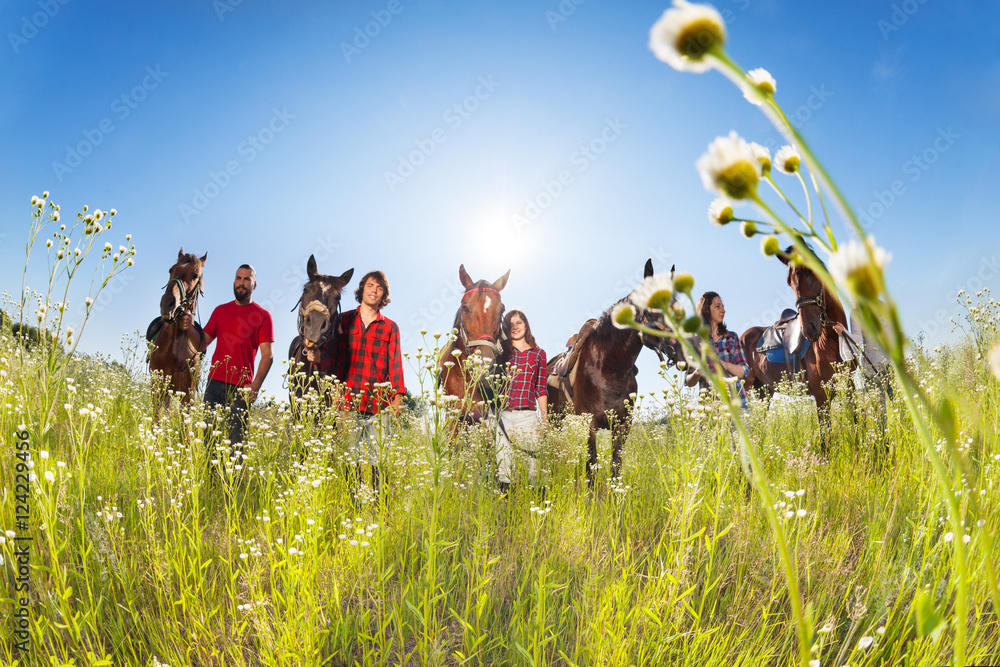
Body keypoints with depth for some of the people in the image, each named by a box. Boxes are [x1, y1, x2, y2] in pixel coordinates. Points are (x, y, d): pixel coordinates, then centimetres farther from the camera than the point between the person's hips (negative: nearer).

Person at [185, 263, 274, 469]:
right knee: (207, 432, 3)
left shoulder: (262, 315, 3)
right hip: (215, 382, 4)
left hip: (241, 387, -4)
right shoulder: (220, 310, 15)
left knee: (236, 439, -2)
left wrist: (255, 386, -13)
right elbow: (202, 344, 17)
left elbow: (267, 355, -3)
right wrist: (190, 328, -3)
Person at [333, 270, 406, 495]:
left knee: (378, 459, 0)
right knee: (349, 457, -1)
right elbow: (335, 358, 12)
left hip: (379, 403, 0)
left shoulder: (390, 328, 13)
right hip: (349, 399, 0)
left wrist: (398, 394, -5)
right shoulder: (344, 321, 13)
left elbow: (395, 362, 7)